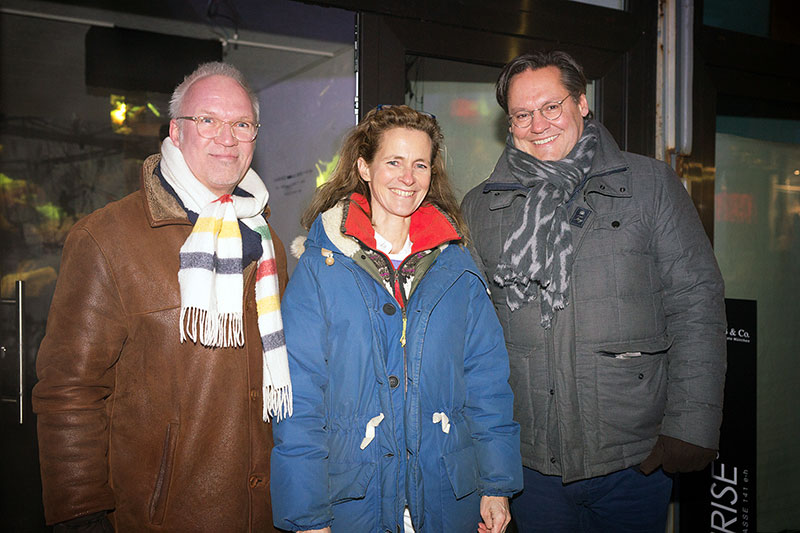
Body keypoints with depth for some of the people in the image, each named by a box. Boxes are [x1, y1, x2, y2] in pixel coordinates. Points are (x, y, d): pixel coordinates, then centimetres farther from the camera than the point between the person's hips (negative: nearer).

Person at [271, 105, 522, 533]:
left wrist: (497, 484, 0)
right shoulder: (320, 265, -8)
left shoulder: (456, 265, 1)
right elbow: (299, 394, -9)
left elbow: (486, 379, 3)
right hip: (352, 496, -2)